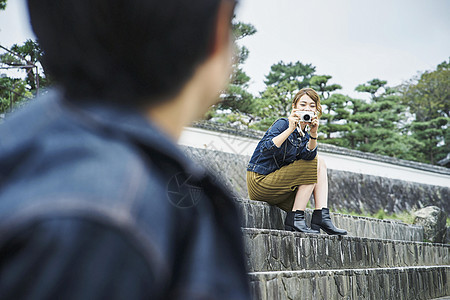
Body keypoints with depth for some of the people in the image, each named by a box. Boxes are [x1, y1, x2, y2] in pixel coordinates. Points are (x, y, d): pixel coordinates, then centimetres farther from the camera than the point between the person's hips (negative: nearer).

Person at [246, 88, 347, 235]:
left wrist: (313, 134, -27)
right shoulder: (283, 124, -9)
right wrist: (290, 129, -31)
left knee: (320, 163, 1)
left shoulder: (305, 133, 12)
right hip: (260, 181, -8)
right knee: (314, 164, -12)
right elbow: (265, 150, -28)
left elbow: (308, 155, -11)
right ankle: (295, 219, -13)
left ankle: (321, 217, -8)